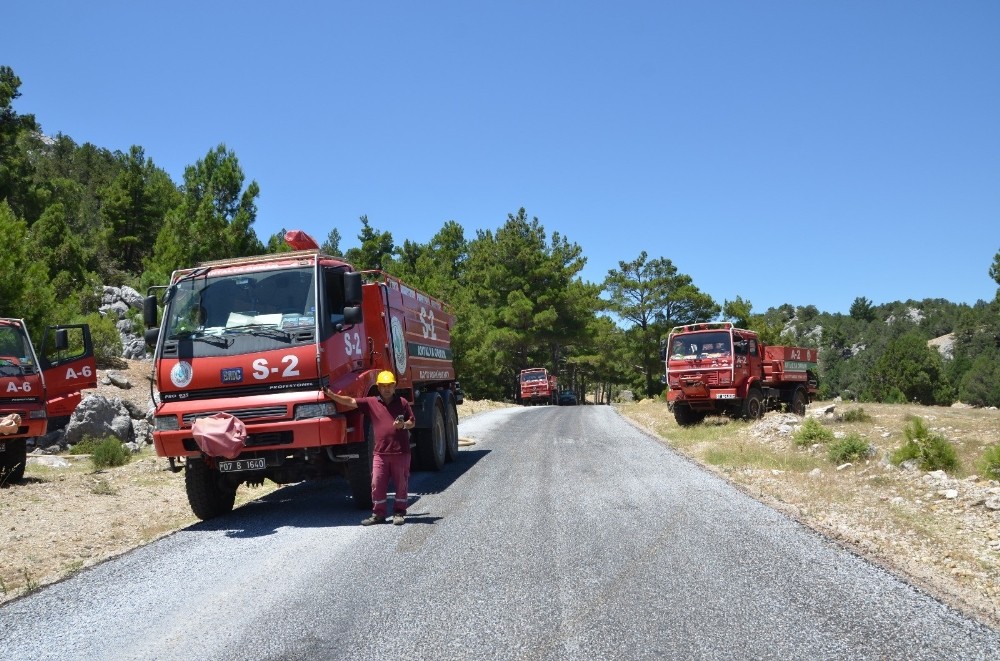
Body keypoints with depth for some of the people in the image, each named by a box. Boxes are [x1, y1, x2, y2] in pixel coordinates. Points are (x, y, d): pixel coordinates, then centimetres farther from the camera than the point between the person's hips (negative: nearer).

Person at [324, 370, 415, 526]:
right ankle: (378, 514, 15)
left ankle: (399, 513, 16)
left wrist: (404, 425, -11)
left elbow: (412, 422, 10)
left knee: (401, 484, 4)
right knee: (377, 484, 3)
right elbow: (350, 402, 2)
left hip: (401, 451, -1)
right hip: (381, 453, 1)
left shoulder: (402, 402, 5)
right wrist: (330, 394, -4)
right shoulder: (371, 402, 5)